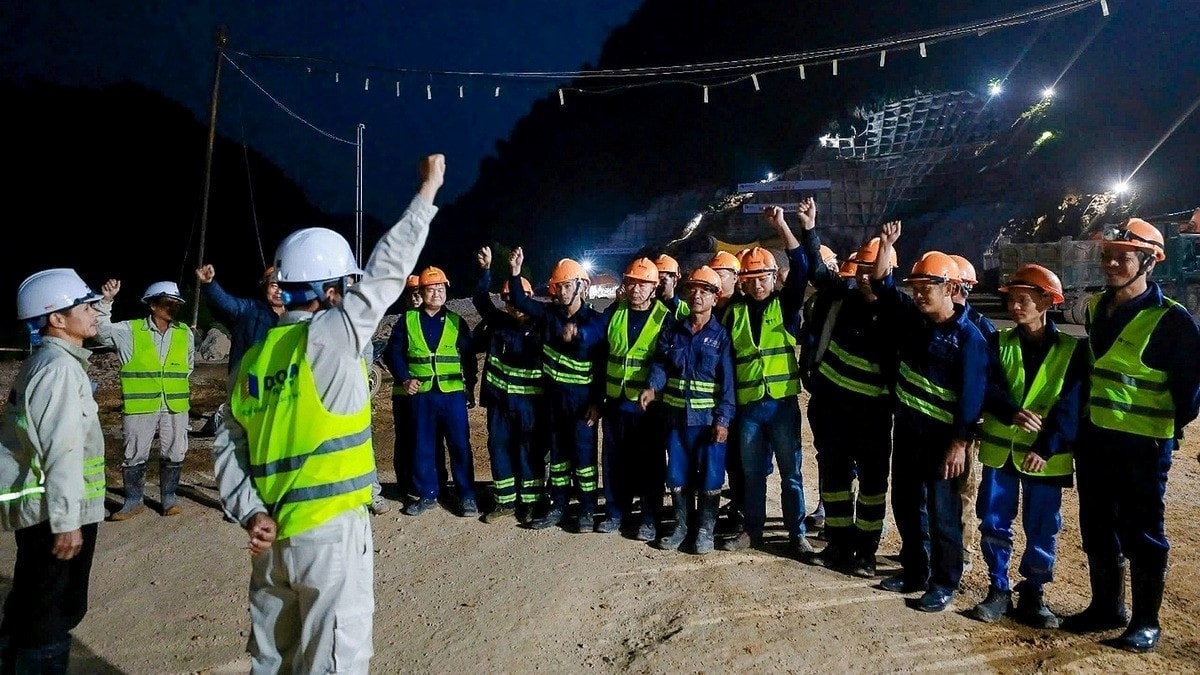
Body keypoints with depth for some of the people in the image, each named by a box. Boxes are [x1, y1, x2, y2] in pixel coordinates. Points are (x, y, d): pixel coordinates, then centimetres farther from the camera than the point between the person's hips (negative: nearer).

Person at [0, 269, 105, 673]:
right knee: (53, 611, 0)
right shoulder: (60, 367, -18)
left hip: (39, 506, 10)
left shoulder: (42, 362, 13)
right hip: (53, 509, -10)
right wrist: (67, 520, -23)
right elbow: (62, 452, -23)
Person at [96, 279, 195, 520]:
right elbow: (102, 330, -15)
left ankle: (168, 498, 24)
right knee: (135, 457, 6)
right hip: (139, 407, -2)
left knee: (174, 455, 9)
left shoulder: (185, 334, 7)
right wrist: (106, 301, -25)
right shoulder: (129, 331, -2)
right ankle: (133, 501, 20)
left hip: (175, 407, 3)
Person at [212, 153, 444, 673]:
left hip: (273, 537, 7)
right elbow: (386, 269, -5)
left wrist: (250, 512, -1)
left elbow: (227, 445, 4)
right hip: (330, 534, -7)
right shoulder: (330, 337, -12)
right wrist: (429, 190, 3)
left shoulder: (254, 357, 6)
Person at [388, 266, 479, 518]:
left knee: (460, 445, -1)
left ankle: (467, 496, 9)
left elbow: (469, 357, 9)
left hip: (453, 394, 0)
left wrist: (471, 387, 7)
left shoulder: (456, 322, 7)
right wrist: (404, 379, -8)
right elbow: (394, 353, 5)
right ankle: (427, 494, 19)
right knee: (422, 446, 7)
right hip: (420, 394, 0)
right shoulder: (407, 321, 5)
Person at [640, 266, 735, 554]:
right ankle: (682, 525, 25)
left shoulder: (721, 335, -4)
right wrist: (652, 387, -17)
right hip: (676, 416, 3)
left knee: (709, 476, 2)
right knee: (677, 474, 10)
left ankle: (705, 530, 18)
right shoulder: (672, 330, 8)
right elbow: (661, 363, 3)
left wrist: (723, 419, -15)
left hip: (709, 418, -3)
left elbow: (728, 380, -8)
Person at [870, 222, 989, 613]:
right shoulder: (912, 317, 5)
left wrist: (960, 443, -20)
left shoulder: (967, 337, -14)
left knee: (941, 510, 1)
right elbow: (882, 286, 15)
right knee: (905, 503, 14)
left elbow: (971, 394, -17)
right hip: (906, 428, 7)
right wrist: (886, 246, 4)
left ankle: (944, 583, 14)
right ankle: (914, 571, 29)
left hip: (942, 436, -7)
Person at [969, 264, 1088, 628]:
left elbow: (1070, 405, -11)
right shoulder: (998, 343, 5)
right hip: (999, 449, 2)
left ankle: (1033, 595, 22)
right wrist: (1013, 412, -25)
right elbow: (987, 389, -7)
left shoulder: (1072, 350, -3)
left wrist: (1045, 447, -20)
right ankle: (999, 590, 20)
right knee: (994, 523, 6)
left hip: (1046, 456, -2)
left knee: (1042, 530, 6)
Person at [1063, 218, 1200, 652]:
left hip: (1143, 444, -7)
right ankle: (1106, 607, 29)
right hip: (1094, 437, 7)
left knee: (1141, 534, 3)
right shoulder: (1096, 308, 8)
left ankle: (1146, 622, 17)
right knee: (1097, 528, 14)